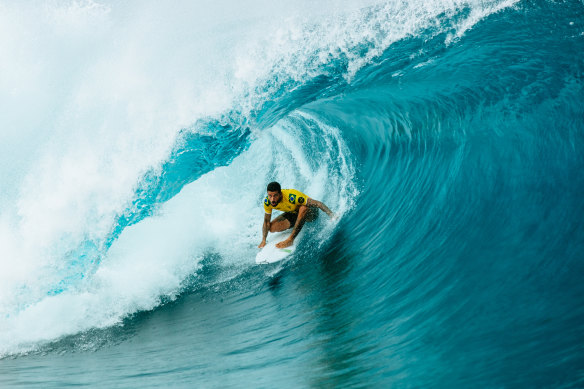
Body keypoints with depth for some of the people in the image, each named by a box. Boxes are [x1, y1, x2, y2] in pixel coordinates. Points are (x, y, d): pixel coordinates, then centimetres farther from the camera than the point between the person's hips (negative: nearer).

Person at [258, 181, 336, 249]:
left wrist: (332, 215, -45)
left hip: (310, 212, -5)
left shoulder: (292, 197, -39)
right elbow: (266, 221, -7)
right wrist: (263, 241, -8)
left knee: (303, 208, -40)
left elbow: (317, 203, -37)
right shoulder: (267, 202, -22)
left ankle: (290, 240, -28)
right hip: (293, 214, 6)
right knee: (272, 228, -14)